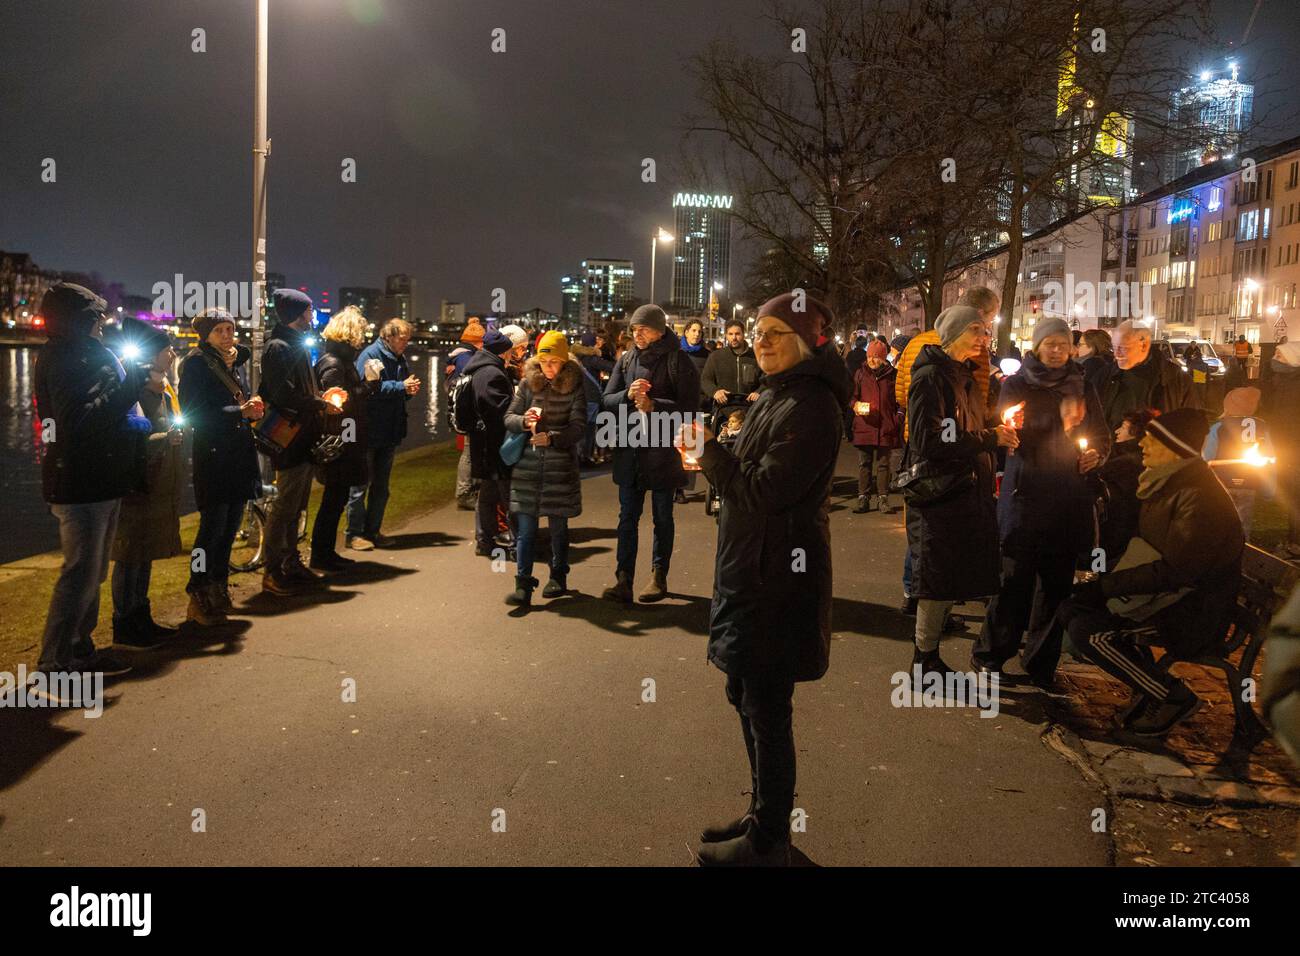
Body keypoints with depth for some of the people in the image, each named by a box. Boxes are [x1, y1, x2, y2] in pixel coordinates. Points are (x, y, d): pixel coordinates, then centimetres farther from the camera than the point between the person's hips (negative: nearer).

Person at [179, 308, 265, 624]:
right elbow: (195, 414, -14)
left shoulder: (237, 361, 15)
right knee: (213, 525, -7)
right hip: (213, 453, -7)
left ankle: (218, 587, 24)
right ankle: (198, 599, 2)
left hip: (240, 452, 7)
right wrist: (241, 411, -18)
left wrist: (252, 406, -2)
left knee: (232, 523, 12)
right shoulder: (196, 364, -8)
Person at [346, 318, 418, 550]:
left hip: (390, 433, 8)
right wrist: (402, 387, -22)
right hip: (369, 432, -8)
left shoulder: (400, 359, 12)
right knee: (360, 484, 0)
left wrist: (410, 389, -3)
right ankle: (354, 533, 7)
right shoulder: (370, 355, -12)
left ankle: (372, 530, 23)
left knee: (381, 486, 14)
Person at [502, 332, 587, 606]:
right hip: (527, 463, 2)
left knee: (558, 525, 11)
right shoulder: (529, 383, 4)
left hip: (560, 465, -2)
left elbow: (579, 427, -9)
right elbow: (508, 417, 6)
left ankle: (558, 576, 29)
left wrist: (552, 437, -24)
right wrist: (523, 421, -16)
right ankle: (523, 585, -1)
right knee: (525, 526, -3)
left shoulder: (575, 387, -3)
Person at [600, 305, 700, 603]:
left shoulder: (678, 362, -8)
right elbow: (606, 400, 4)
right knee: (627, 516, 5)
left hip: (663, 452, -4)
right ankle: (623, 579, 8)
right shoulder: (626, 360, 6)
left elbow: (689, 407, -14)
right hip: (629, 451, 4)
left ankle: (659, 576, 23)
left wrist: (653, 405, -25)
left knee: (662, 517, 10)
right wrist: (628, 394, -16)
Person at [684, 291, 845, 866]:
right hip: (751, 570, 11)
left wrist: (708, 451, -14)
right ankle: (764, 816, 37)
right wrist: (714, 452, 5)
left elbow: (763, 490, -21)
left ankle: (767, 843, 17)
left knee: (767, 710, 1)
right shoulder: (775, 396, 14)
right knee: (749, 697, 20)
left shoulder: (810, 406, -18)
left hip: (777, 578, -11)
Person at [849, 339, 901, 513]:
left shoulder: (893, 374, 4)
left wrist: (898, 418, 1)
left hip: (886, 427, -1)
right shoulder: (860, 373, 5)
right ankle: (863, 499, 8)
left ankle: (883, 498, 13)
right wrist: (855, 405, -13)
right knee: (864, 464, 4)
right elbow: (852, 395, 8)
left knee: (883, 464, 6)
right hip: (864, 426, 1)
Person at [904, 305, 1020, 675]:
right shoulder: (930, 377, -13)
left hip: (963, 490, 9)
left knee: (948, 582, 12)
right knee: (938, 581, -2)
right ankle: (924, 658, 10)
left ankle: (929, 654, 22)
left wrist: (997, 433, 6)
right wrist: (989, 438, -18)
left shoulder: (963, 376, 16)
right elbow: (929, 439, -23)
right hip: (938, 493, -9)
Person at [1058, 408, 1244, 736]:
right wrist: (1107, 578, 2)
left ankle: (1175, 697, -6)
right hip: (1166, 593, 10)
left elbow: (1174, 571, -25)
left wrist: (1106, 584, -20)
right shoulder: (1168, 484, 9)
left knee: (1088, 632, -24)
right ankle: (1148, 683, 8)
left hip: (1194, 611, -10)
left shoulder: (1199, 497, -22)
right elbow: (1145, 547, 16)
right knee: (1073, 606, -1)